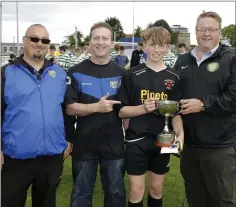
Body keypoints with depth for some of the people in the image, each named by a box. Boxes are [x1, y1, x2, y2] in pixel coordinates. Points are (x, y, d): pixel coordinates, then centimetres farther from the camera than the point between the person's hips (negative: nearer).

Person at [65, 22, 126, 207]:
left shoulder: (121, 73, 3)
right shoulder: (76, 72, -3)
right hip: (84, 143, -1)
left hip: (114, 144, 2)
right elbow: (69, 108, -8)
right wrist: (96, 107, -21)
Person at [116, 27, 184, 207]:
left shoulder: (174, 78, 3)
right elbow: (121, 111, -4)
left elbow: (176, 112, 5)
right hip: (137, 140, -2)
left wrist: (180, 134, -12)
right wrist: (143, 108, -20)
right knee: (136, 190, 5)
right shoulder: (132, 75, -4)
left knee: (157, 189, 16)